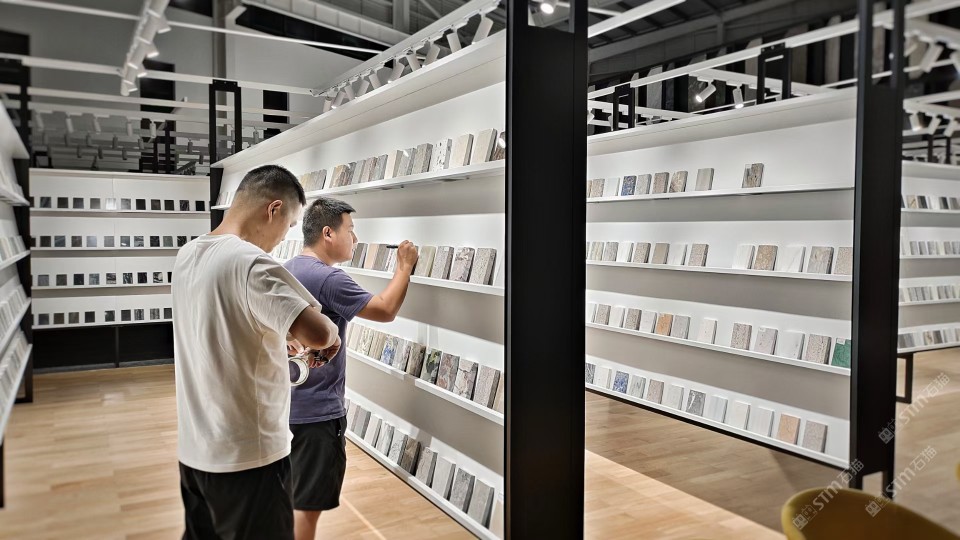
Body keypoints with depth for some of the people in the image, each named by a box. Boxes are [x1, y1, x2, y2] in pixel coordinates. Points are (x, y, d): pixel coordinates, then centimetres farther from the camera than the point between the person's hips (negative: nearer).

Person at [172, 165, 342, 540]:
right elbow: (316, 332, -33)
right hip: (248, 456, -8)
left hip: (194, 450, 8)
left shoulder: (187, 255, 5)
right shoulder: (252, 263, -23)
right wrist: (331, 332, -12)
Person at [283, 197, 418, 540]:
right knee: (307, 503, 3)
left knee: (290, 491, 24)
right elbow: (385, 310, -17)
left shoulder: (288, 270, 8)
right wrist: (405, 267, -6)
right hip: (315, 410, -10)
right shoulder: (327, 279, -23)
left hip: (287, 402, 10)